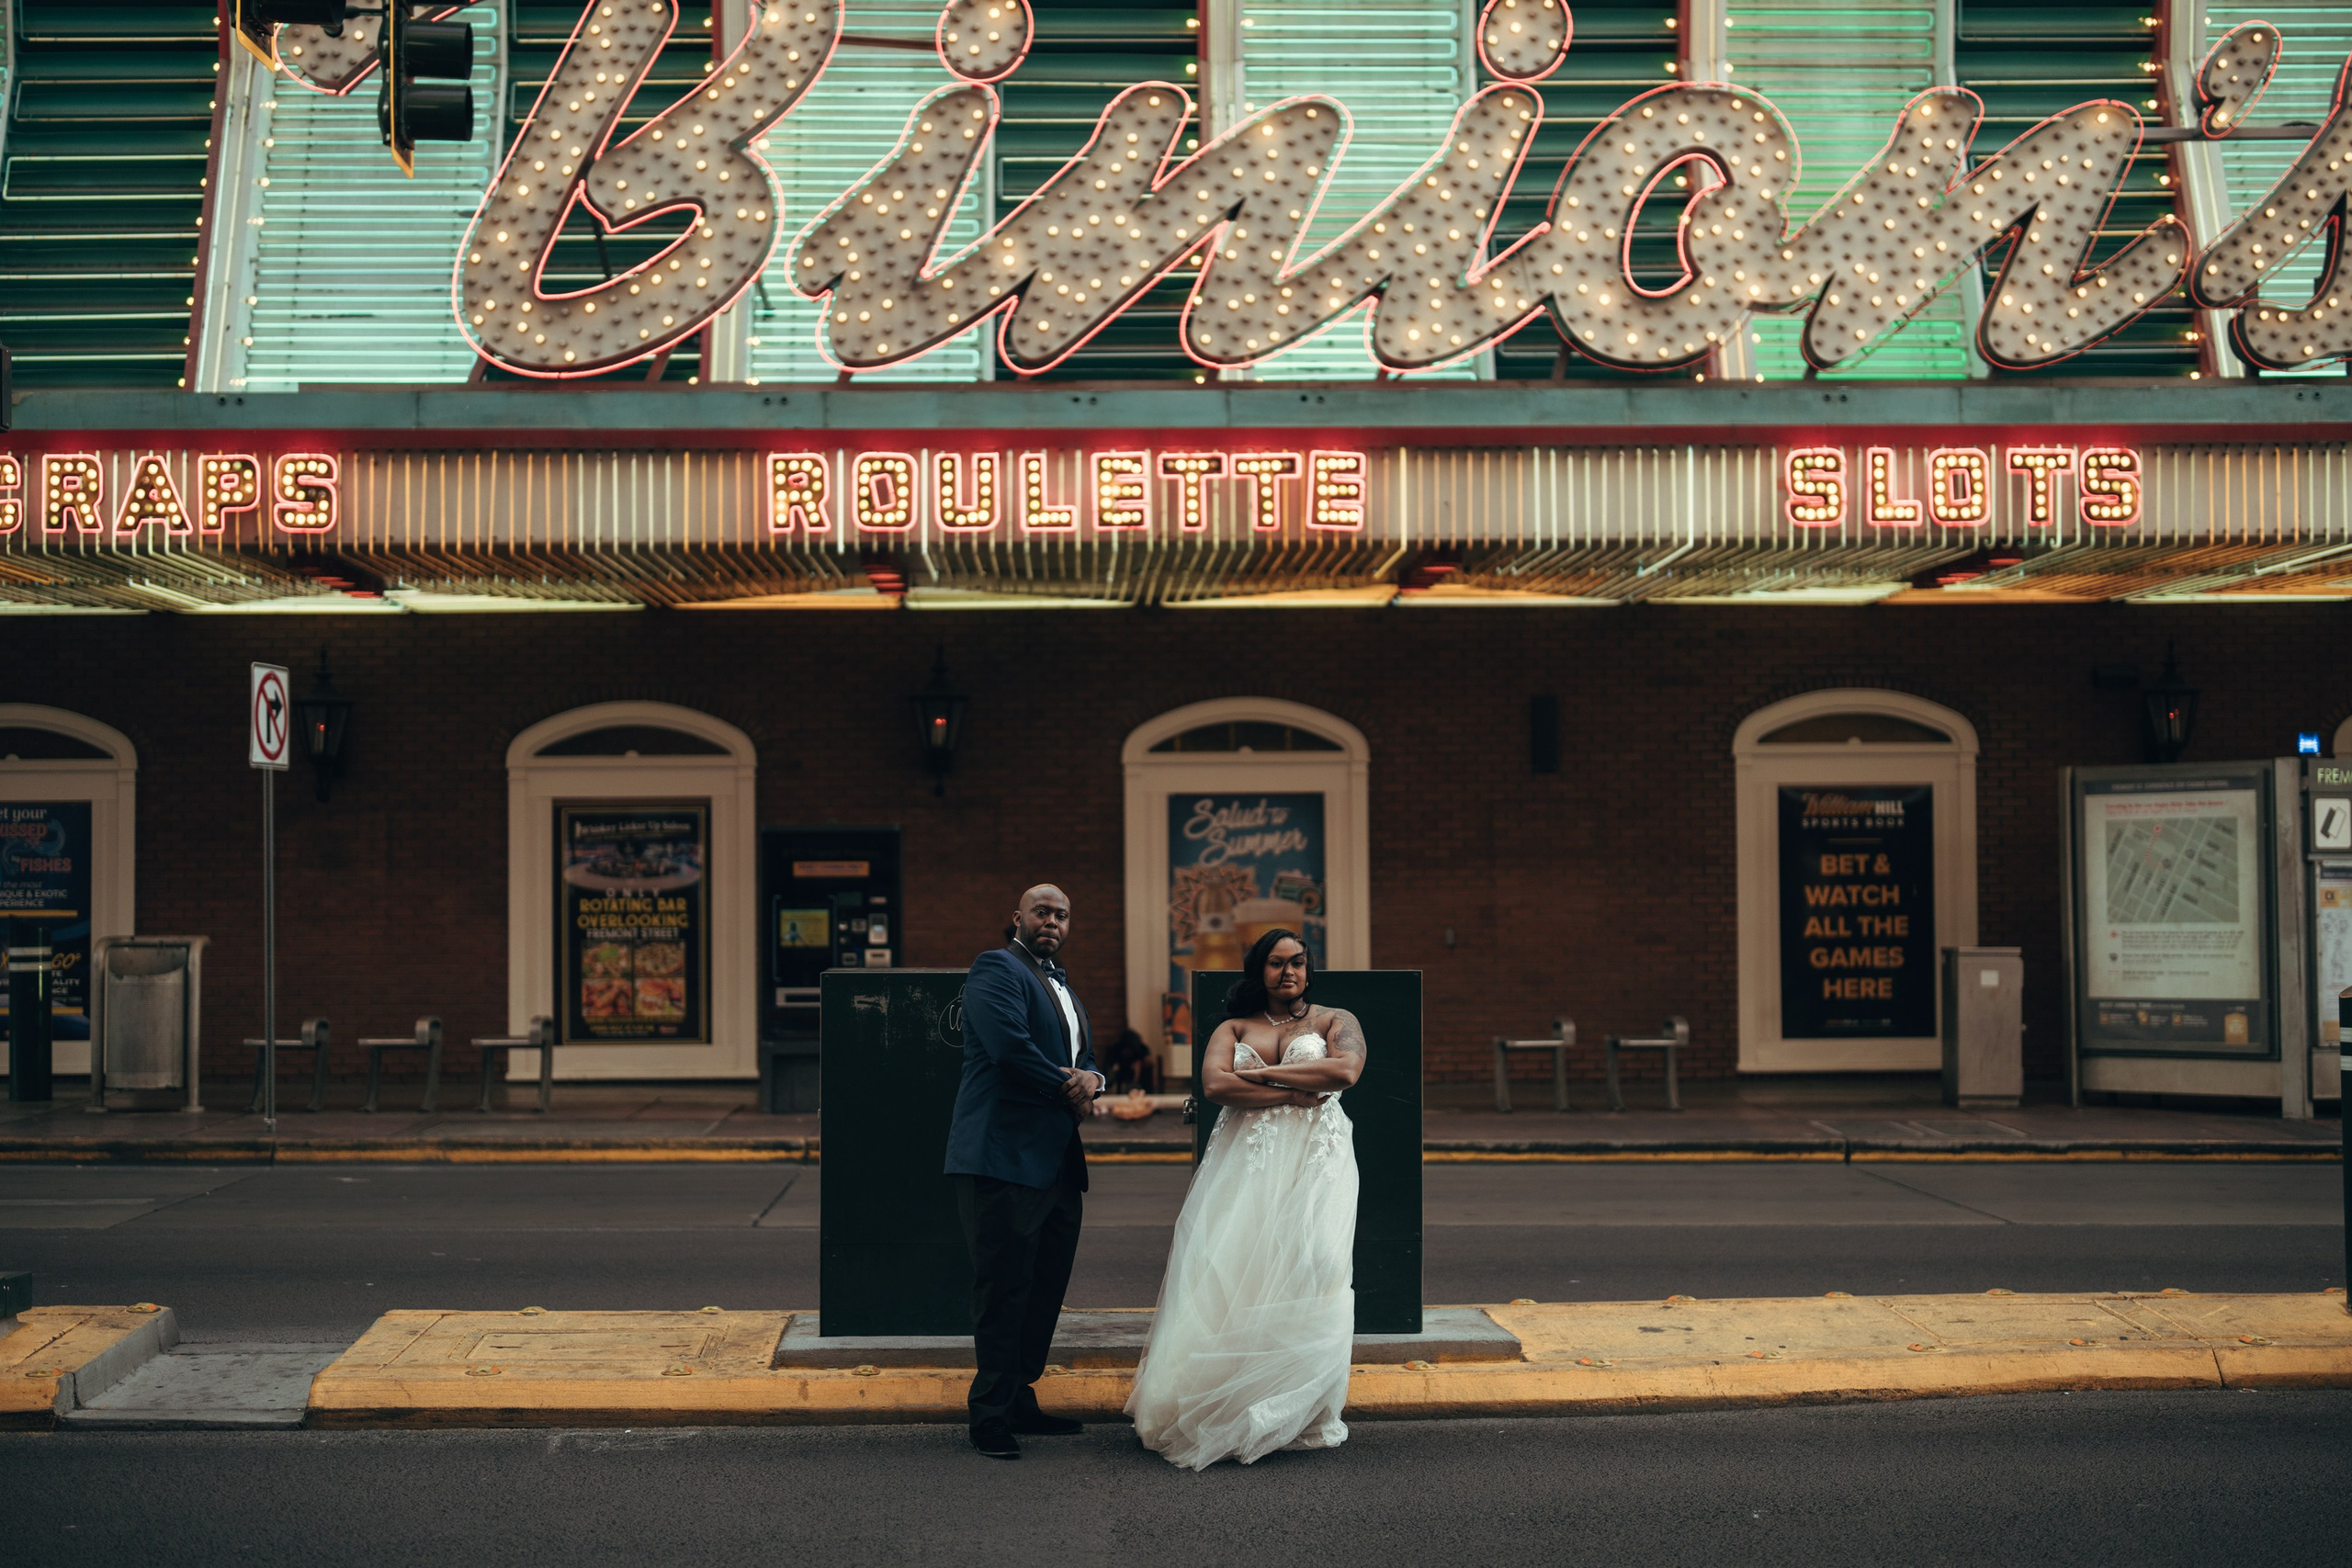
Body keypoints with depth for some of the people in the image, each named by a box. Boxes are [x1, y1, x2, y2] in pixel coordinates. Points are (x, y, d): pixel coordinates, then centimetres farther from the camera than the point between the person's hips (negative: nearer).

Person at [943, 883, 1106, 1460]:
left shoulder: (1062, 985, 23)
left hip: (1059, 1163, 9)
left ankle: (1020, 1403, 24)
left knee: (1046, 1288, 13)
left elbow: (1085, 1060, 23)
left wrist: (1091, 1078, -2)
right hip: (1005, 1157, -9)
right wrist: (1066, 1088, -8)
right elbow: (1011, 1046, -20)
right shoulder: (996, 968, -6)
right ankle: (991, 1415, 3)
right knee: (1003, 1288, -5)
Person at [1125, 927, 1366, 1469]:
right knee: (1231, 1275, -8)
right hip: (1244, 1163, 2)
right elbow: (1214, 1085, -3)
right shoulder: (1233, 1029, 16)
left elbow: (1346, 1069, -9)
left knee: (1306, 1275, -11)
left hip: (1313, 1161, -1)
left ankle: (1301, 1418, -6)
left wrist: (1261, 1074, -6)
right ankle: (1226, 1413, -6)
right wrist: (1295, 1094, -9)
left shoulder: (1335, 1020, 13)